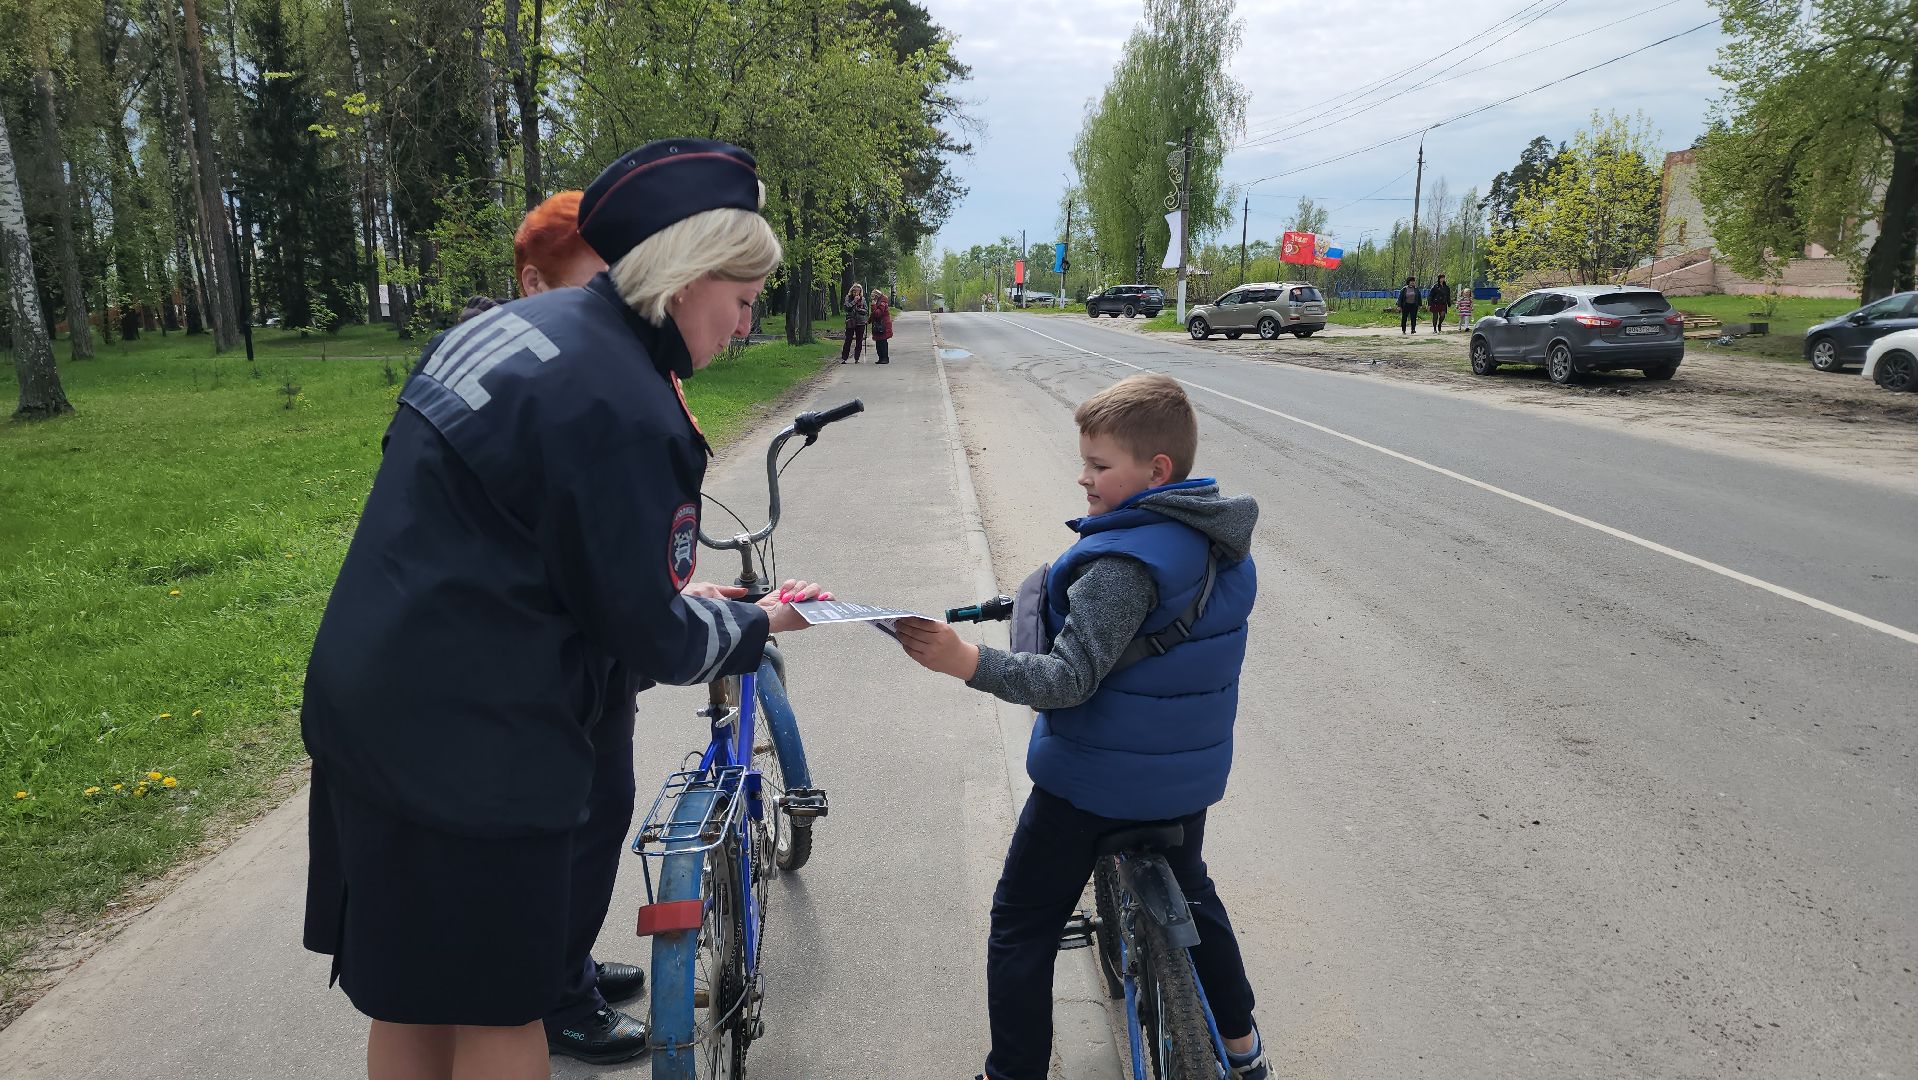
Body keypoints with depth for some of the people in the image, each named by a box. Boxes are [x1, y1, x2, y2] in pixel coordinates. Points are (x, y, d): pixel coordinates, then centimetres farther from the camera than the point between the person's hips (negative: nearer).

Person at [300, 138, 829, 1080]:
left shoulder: (512, 324, 7)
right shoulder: (626, 409, -23)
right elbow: (649, 637, -16)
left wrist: (671, 594, 16)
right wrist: (756, 625, 3)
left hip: (367, 704, 9)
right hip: (473, 746, -9)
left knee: (412, 996, 22)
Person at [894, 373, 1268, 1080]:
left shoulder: (1123, 564, -26)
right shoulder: (1223, 543, 0)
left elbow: (1068, 679, -29)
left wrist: (965, 661, -36)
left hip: (1092, 781, -8)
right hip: (1190, 775, 8)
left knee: (1021, 925, 9)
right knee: (1189, 894, 30)